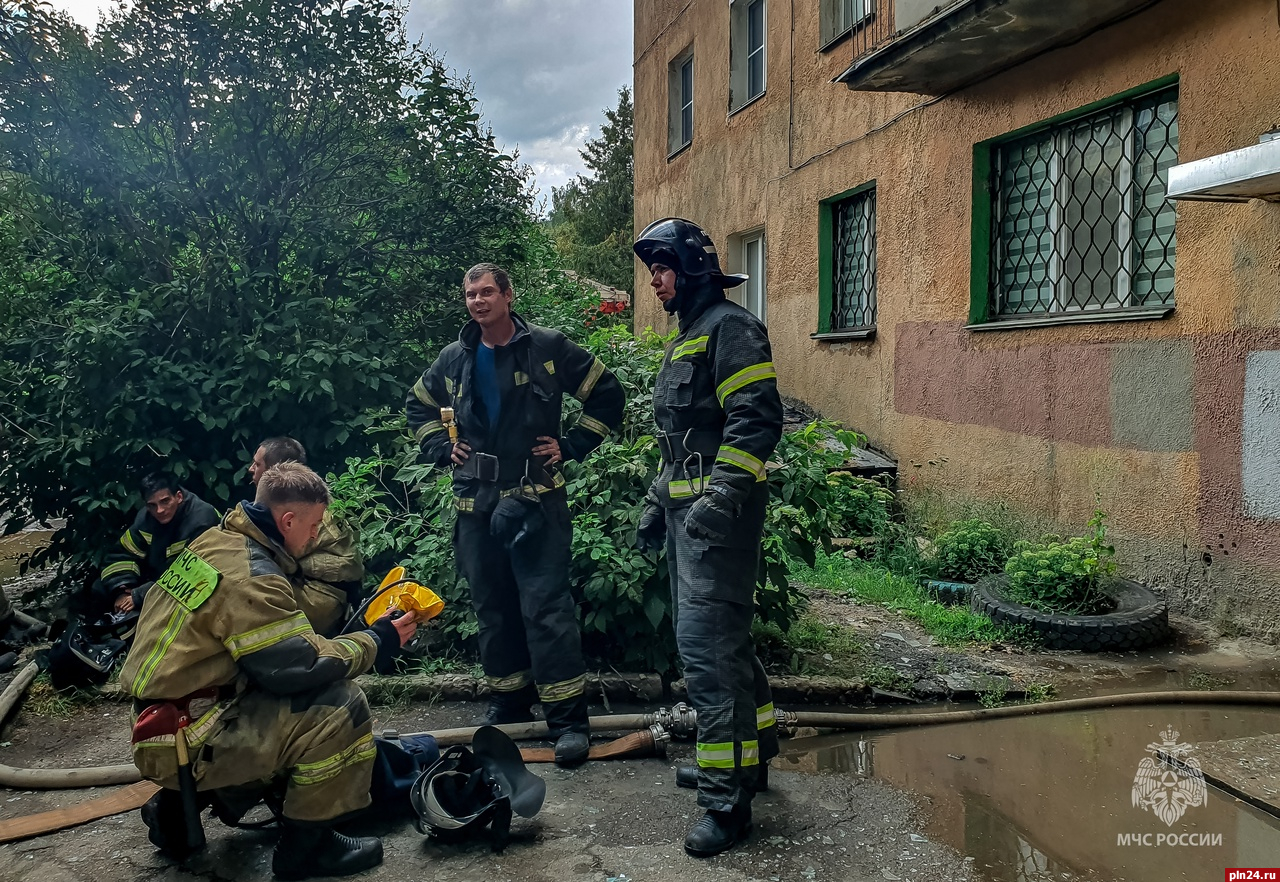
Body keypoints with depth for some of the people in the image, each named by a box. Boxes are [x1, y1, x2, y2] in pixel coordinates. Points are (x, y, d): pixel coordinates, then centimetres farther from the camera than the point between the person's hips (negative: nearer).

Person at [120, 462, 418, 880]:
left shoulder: (215, 542, 6)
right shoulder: (250, 578, -22)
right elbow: (303, 665, -22)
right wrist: (378, 642, -10)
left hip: (159, 720, 10)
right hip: (183, 739, -9)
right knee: (339, 706, -17)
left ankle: (179, 806, 26)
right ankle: (306, 845, 0)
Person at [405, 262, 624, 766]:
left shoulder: (548, 347, -2)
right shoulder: (454, 359, 11)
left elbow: (607, 395, 3)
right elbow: (418, 407, 27)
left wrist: (571, 446, -3)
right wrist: (441, 449, 11)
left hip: (536, 497, -5)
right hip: (476, 502, 5)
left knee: (546, 605, -10)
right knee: (491, 606, 12)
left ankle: (569, 717, -5)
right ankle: (508, 701, 27)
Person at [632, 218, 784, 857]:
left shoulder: (730, 327, -9)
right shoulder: (686, 339, 22)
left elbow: (756, 419, -21)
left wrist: (721, 496, -26)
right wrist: (657, 503, 26)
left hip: (719, 514, -11)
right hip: (686, 511, 11)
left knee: (708, 645, -12)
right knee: (716, 637, 17)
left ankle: (728, 799, -5)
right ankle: (752, 753, 33)